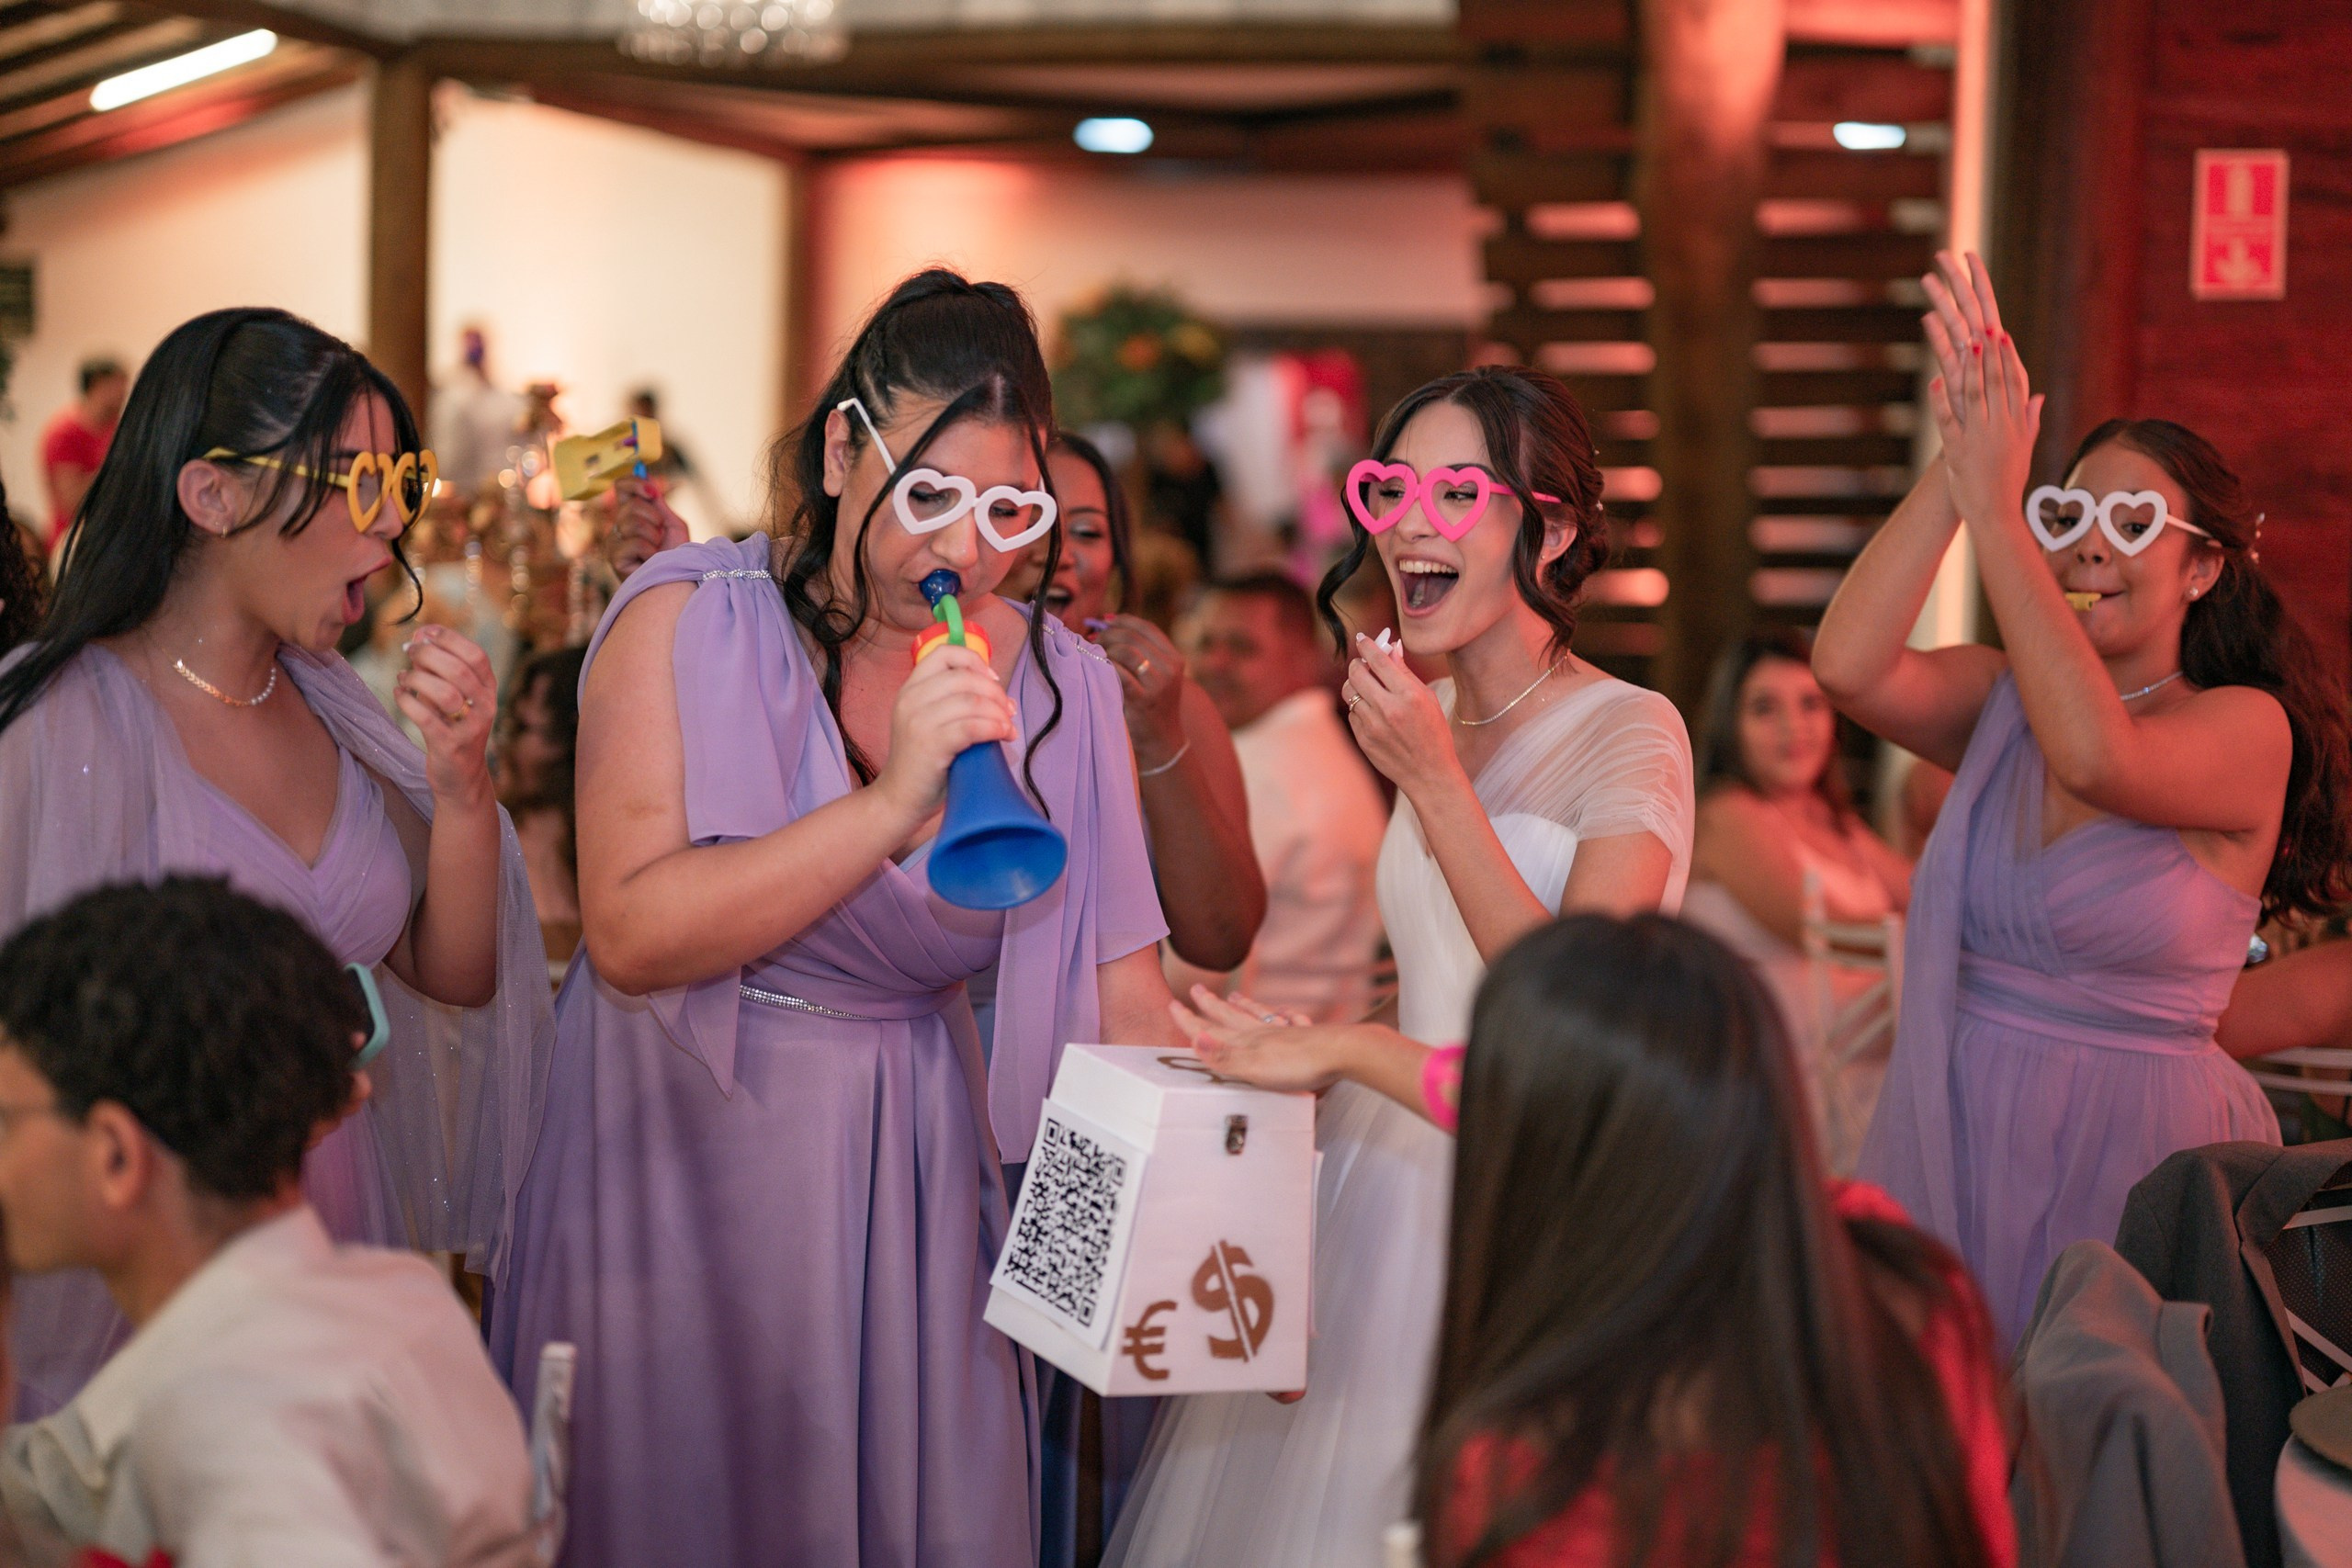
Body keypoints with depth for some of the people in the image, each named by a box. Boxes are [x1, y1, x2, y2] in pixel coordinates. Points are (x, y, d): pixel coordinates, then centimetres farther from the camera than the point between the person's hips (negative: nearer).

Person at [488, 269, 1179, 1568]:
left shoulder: (1062, 685, 0)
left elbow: (1122, 999, -2)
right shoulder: (690, 621, -10)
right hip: (680, 1154, -3)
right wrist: (890, 805, -26)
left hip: (910, 1182, 3)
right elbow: (629, 933, -20)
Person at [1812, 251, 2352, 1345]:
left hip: (2127, 1152, -4)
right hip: (1952, 1142, 4)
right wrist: (1956, 463, -17)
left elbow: (2096, 756, -27)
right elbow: (1848, 667, -13)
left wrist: (1990, 507, -23)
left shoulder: (2247, 728, -6)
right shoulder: (2002, 702, 6)